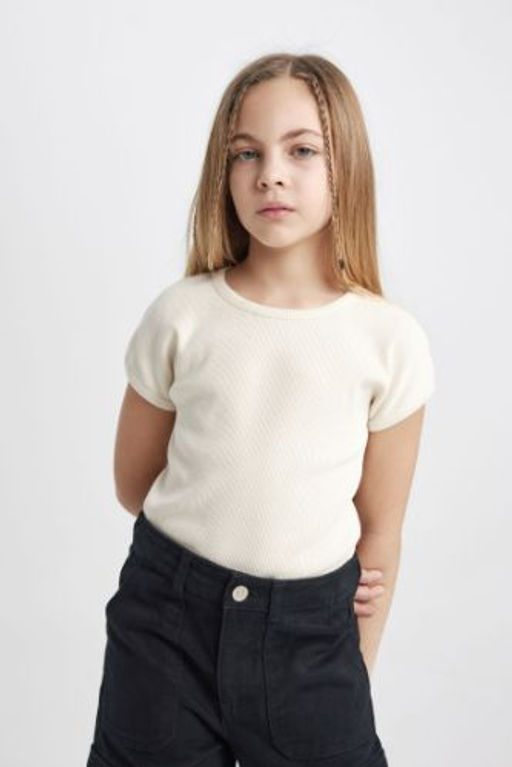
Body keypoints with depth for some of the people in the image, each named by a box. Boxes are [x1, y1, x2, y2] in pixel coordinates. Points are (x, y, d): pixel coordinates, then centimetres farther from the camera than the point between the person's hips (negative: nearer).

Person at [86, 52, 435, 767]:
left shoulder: (392, 340, -8)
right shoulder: (179, 315, -8)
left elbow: (380, 532, 0)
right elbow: (134, 483, 4)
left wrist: (357, 677, 6)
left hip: (312, 627, 0)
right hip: (166, 613, 1)